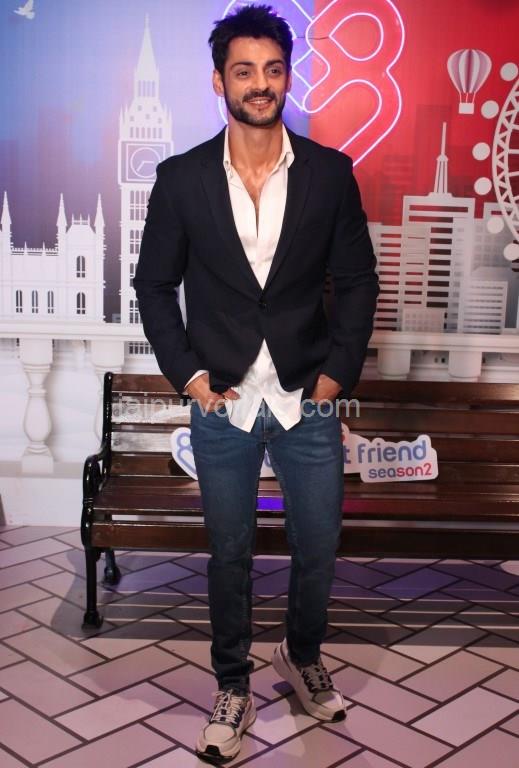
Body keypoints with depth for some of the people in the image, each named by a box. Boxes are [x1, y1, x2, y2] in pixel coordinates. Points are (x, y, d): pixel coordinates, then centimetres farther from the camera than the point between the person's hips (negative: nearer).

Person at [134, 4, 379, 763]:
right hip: (223, 404, 0)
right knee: (230, 554, 13)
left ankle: (303, 657, 41)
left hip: (309, 400, 1)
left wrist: (339, 371, -5)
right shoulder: (182, 178, -5)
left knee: (318, 547, 13)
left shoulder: (329, 172, -4)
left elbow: (358, 279, 2)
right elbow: (154, 284, 3)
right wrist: (188, 373, -5)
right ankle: (233, 687, 32)